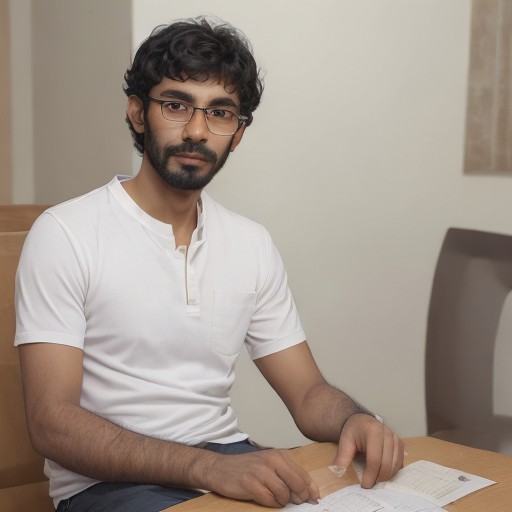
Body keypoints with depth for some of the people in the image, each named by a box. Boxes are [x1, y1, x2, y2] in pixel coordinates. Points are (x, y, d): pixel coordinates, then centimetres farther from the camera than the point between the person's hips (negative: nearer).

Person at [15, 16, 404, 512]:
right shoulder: (65, 234, -10)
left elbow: (308, 394, 9)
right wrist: (208, 467, -30)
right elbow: (52, 422, -17)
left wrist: (355, 420, -16)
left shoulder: (253, 244, 6)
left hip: (229, 460, 5)